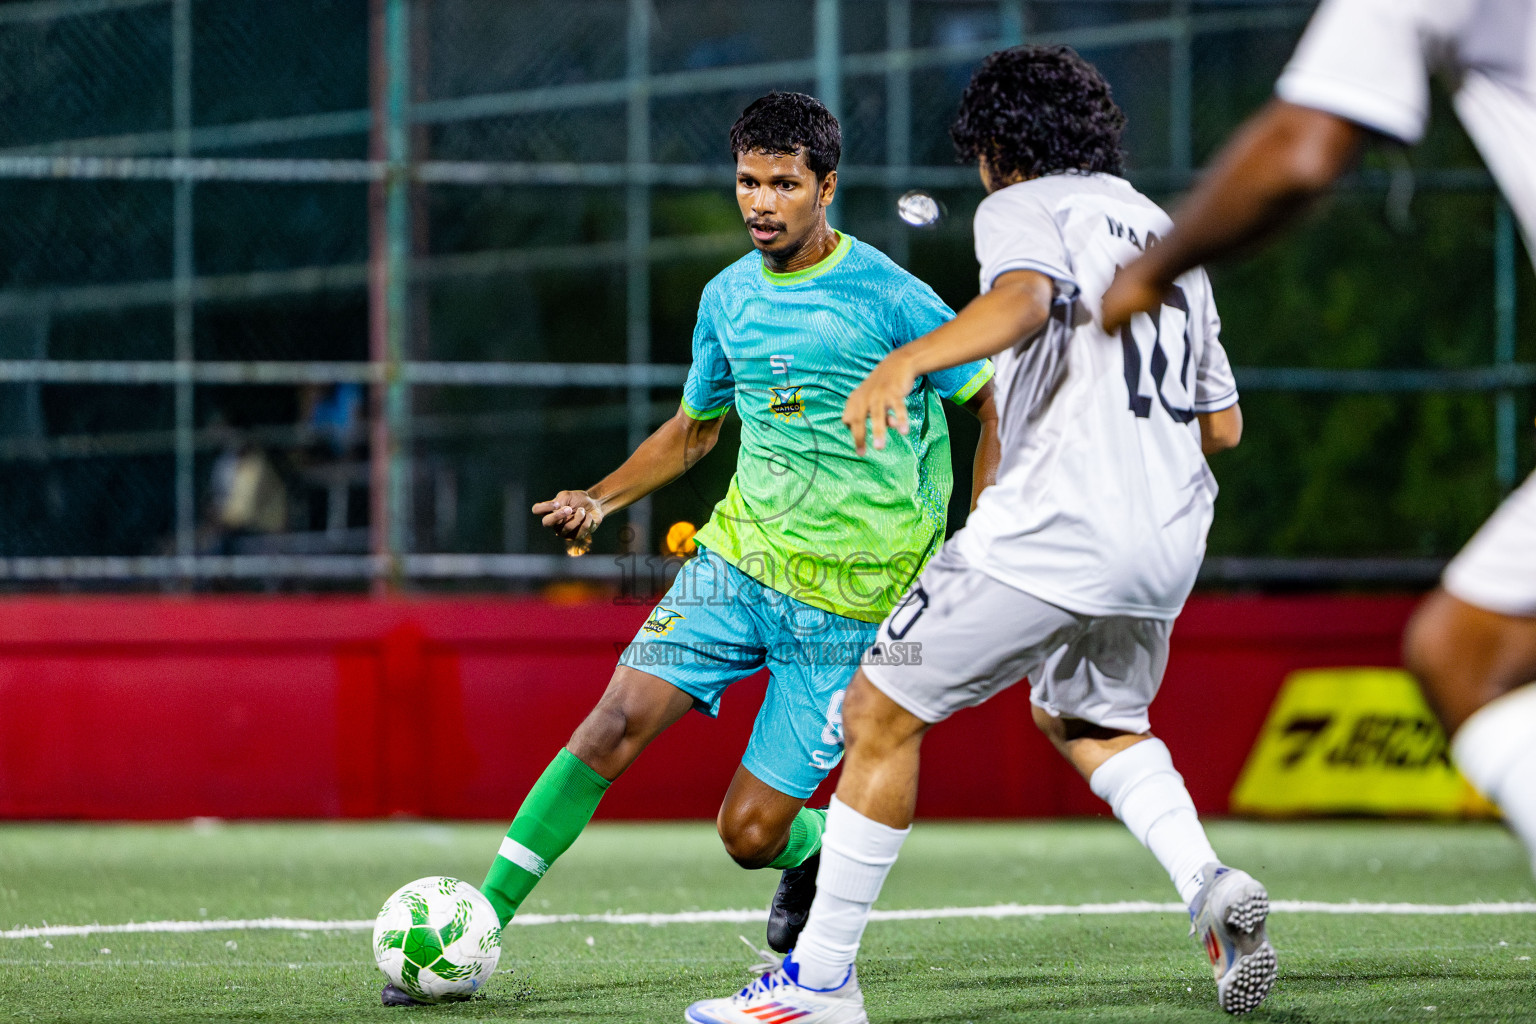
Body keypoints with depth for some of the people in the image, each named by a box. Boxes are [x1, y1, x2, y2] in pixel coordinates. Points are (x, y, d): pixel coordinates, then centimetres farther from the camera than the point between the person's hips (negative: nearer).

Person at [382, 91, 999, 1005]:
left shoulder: (889, 298, -12)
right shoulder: (729, 296, 6)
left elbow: (997, 405, -5)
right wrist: (602, 499, 9)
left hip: (844, 602, -4)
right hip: (737, 558, 4)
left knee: (749, 833, -6)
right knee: (617, 721, -15)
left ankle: (816, 848, 32)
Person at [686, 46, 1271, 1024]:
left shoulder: (1023, 208, 2)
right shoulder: (1163, 231, 23)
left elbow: (1023, 298, -24)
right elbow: (1224, 422, 25)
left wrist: (907, 359, -38)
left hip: (1051, 529, -8)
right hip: (1171, 540, 8)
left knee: (881, 713, 1)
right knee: (1093, 719, 31)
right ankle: (1211, 885, 6)